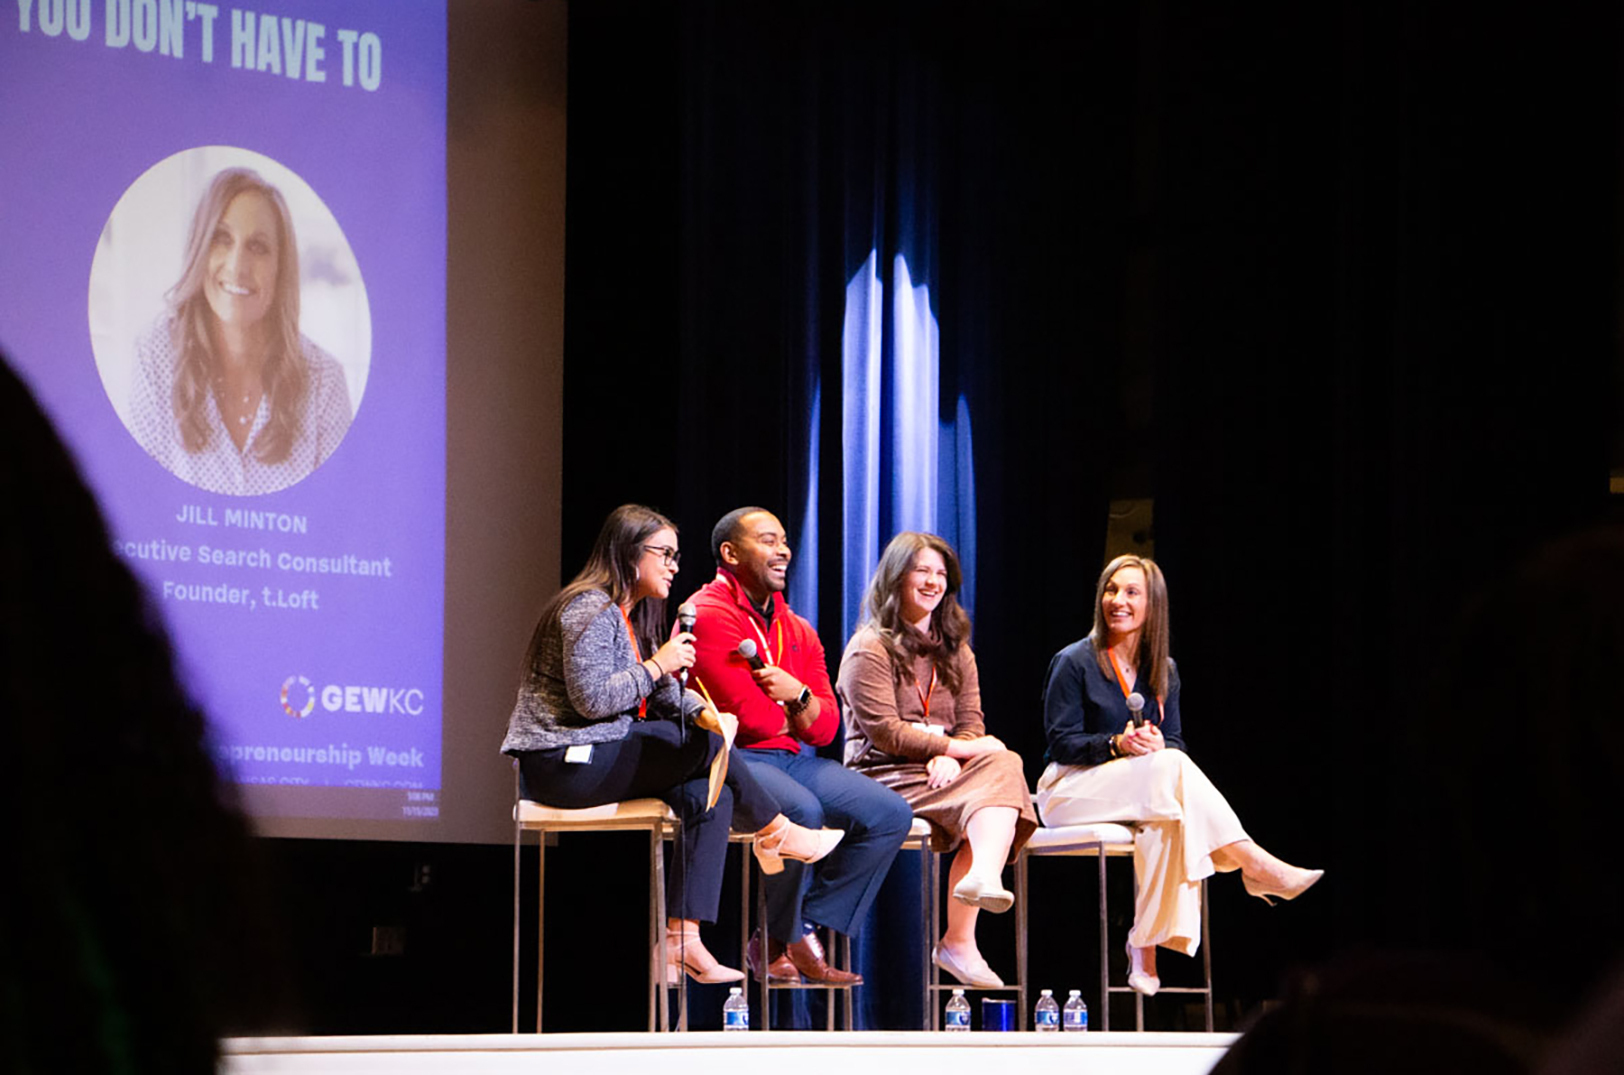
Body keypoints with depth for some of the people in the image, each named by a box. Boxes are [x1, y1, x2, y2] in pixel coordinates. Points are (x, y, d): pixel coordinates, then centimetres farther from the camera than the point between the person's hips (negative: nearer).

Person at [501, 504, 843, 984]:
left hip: (596, 756, 10)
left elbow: (661, 693, 18)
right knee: (703, 746, -13)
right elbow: (591, 699, -22)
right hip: (560, 764, -10)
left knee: (709, 791, -8)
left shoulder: (631, 615, 21)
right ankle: (775, 832, 10)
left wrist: (703, 711, -2)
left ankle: (683, 940, -16)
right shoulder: (590, 610, -12)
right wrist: (658, 666, -13)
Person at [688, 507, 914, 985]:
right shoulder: (709, 614, -8)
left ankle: (806, 931, -9)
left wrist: (799, 697, -12)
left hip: (794, 758, 8)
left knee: (890, 814, -8)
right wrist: (794, 718, 4)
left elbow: (826, 727, 10)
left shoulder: (798, 631, 17)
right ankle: (782, 942, -15)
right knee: (801, 810, -36)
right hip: (731, 758, -8)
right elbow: (746, 713, -16)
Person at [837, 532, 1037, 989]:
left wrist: (950, 759, -14)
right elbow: (885, 732, -10)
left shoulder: (955, 651, 22)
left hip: (939, 772, 6)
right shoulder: (870, 648, 1)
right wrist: (957, 748, -17)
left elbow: (971, 725, 10)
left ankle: (984, 875, -47)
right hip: (885, 776, -6)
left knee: (1003, 764, -28)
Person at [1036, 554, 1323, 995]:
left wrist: (1156, 744, -17)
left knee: (1165, 824, -34)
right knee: (1170, 770, -33)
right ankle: (1256, 866, -39)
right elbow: (1061, 742, -8)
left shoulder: (1163, 671, 13)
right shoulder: (1074, 662, -2)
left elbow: (1174, 743, 8)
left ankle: (1146, 947, -35)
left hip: (1147, 791, 5)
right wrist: (1118, 746, -25)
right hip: (1070, 791, -5)